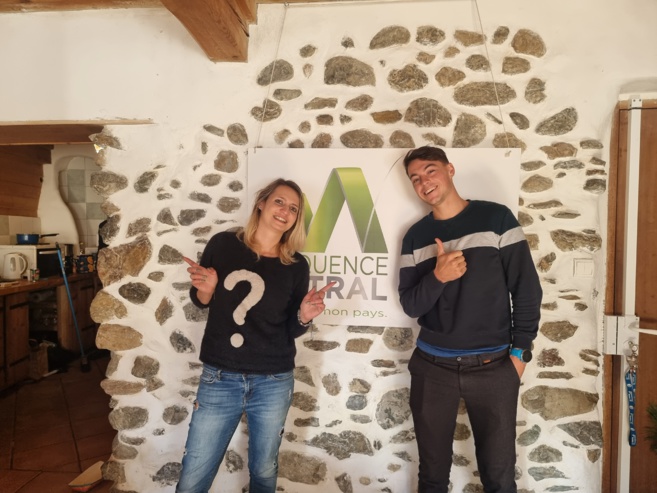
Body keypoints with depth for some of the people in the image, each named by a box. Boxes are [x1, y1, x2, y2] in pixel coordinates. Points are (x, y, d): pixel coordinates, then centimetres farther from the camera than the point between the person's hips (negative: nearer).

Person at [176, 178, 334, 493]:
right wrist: (206, 288, -13)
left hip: (273, 383, 1)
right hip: (219, 378, 0)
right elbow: (200, 301, 8)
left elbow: (291, 331, 4)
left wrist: (304, 315, -16)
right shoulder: (223, 244, -5)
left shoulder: (296, 266, -3)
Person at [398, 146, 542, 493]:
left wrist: (520, 352, -4)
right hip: (432, 367, 2)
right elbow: (410, 306, 0)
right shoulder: (415, 238, 4)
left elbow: (526, 289, -2)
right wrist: (437, 276, -19)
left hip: (493, 367, -2)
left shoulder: (496, 218, -3)